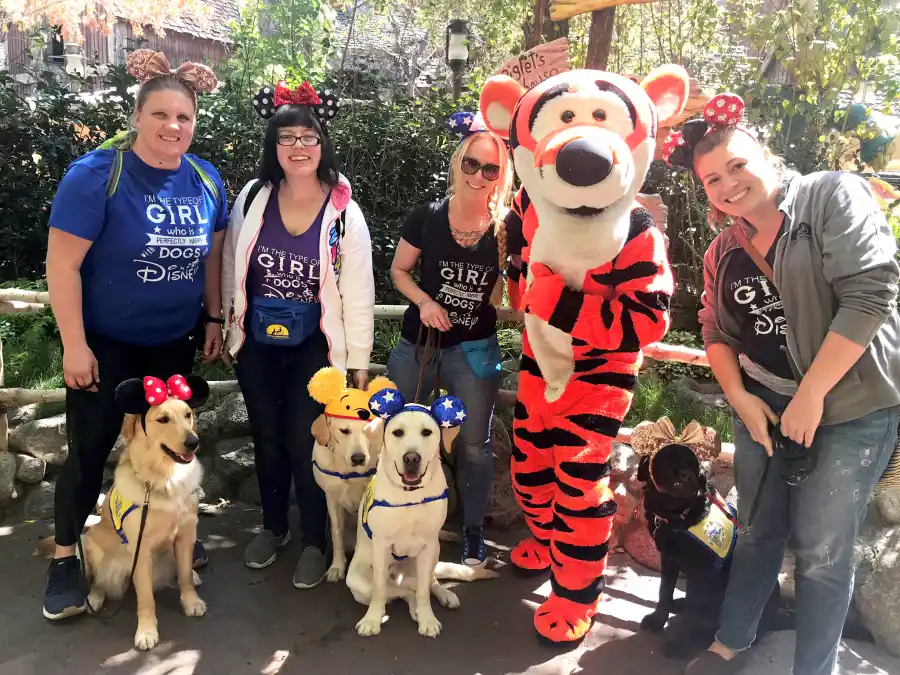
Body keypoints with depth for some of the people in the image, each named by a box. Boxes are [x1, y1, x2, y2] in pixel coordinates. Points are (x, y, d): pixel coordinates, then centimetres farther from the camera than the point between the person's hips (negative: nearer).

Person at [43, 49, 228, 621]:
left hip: (174, 341, 5)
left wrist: (213, 319, 8)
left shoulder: (207, 181, -1)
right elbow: (62, 264, -18)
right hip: (105, 343, -4)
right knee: (91, 449, 3)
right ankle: (65, 557, 22)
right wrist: (75, 346, -19)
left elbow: (211, 256, 9)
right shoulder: (95, 176, -17)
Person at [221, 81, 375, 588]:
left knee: (304, 443, 0)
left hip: (315, 347, -3)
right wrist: (228, 331, 10)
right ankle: (273, 526, 38)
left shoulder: (344, 212, -9)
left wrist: (358, 361, -6)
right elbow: (232, 270, 7)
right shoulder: (252, 199, -2)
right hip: (257, 344, 3)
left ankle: (317, 542, 22)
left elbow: (359, 292, -7)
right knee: (267, 440, 14)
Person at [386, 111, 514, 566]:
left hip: (475, 350, -1)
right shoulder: (427, 217, -9)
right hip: (417, 343, 1)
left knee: (474, 444, 10)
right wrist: (423, 300, -14)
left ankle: (473, 530, 31)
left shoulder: (507, 230, -10)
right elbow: (399, 270, 2)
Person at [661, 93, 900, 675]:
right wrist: (739, 397, -4)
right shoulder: (723, 252, 8)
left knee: (821, 549, 3)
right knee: (757, 533, 17)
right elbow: (718, 332, 14)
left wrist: (810, 395, -19)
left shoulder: (834, 196, -10)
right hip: (762, 406, 5)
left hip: (848, 406, -5)